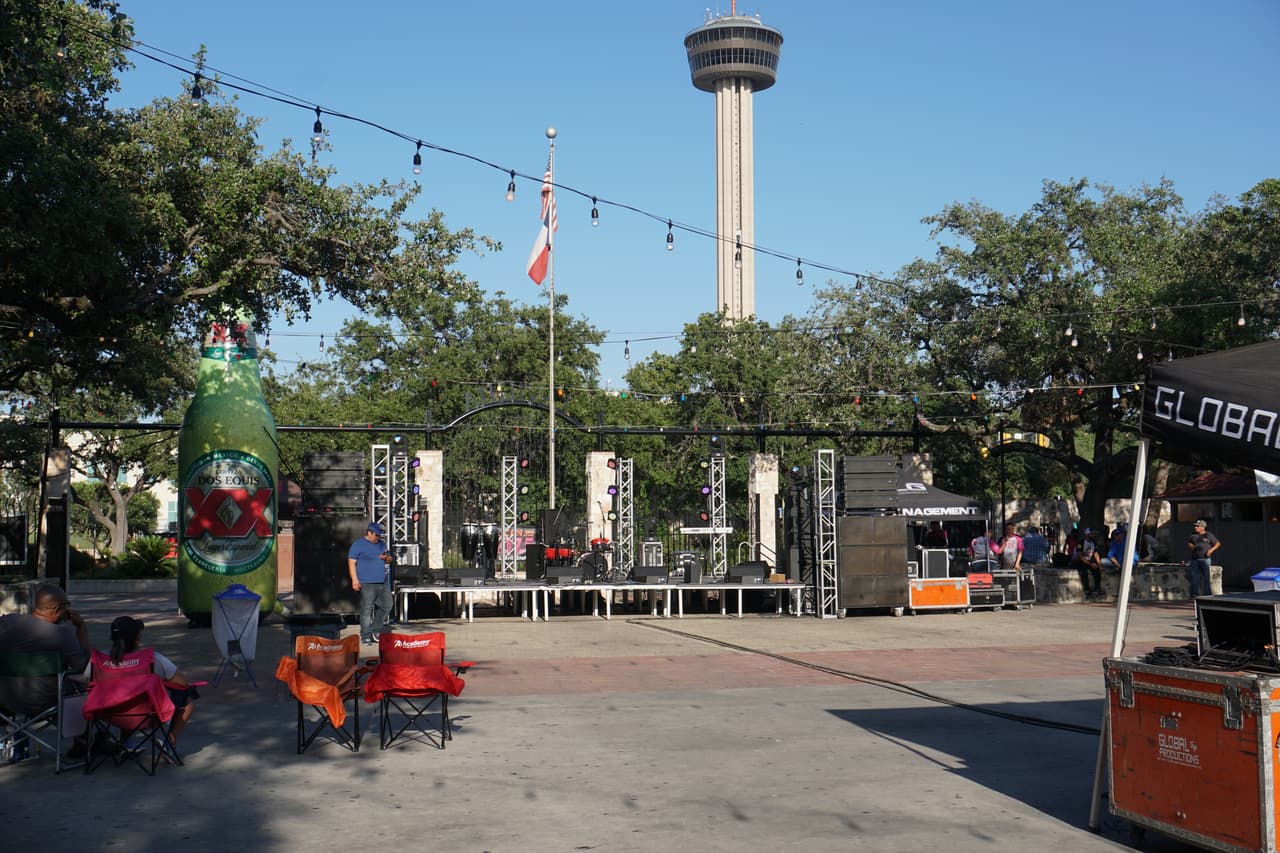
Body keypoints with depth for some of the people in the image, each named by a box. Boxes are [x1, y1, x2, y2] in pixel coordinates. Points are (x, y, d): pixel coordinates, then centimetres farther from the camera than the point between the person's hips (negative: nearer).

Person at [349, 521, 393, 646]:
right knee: (366, 610, -6)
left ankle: (376, 631, 20)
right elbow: (352, 562, -7)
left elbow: (389, 560, 25)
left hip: (383, 583, 7)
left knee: (386, 606, 6)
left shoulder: (381, 544, 18)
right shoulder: (358, 545, -3)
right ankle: (365, 636, 0)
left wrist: (386, 558, -1)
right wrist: (354, 580, -16)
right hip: (367, 583, -7)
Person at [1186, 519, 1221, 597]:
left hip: (1205, 559, -4)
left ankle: (1208, 593, 1)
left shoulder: (1209, 535, 0)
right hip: (1195, 559, 4)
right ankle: (1194, 593, 11)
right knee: (1194, 576, 4)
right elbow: (1188, 542, 26)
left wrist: (1211, 550, -10)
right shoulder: (1193, 535, 12)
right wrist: (1190, 545, 4)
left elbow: (1218, 544, 4)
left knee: (1206, 576, -3)